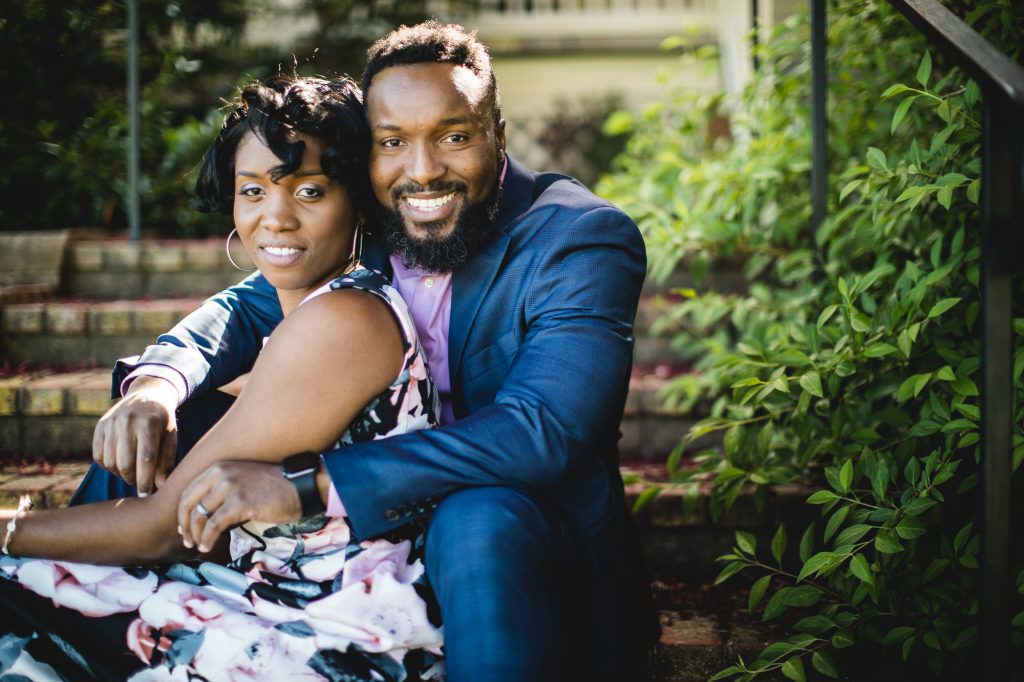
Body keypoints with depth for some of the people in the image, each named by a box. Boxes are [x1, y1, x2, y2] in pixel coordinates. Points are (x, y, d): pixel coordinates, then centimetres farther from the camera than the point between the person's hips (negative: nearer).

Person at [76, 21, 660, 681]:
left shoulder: (586, 239, -18)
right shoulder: (363, 226, 1)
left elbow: (540, 430, -31)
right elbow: (251, 305, 11)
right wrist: (155, 383, -15)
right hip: (377, 517, 5)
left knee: (479, 522, -41)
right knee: (150, 432, -1)